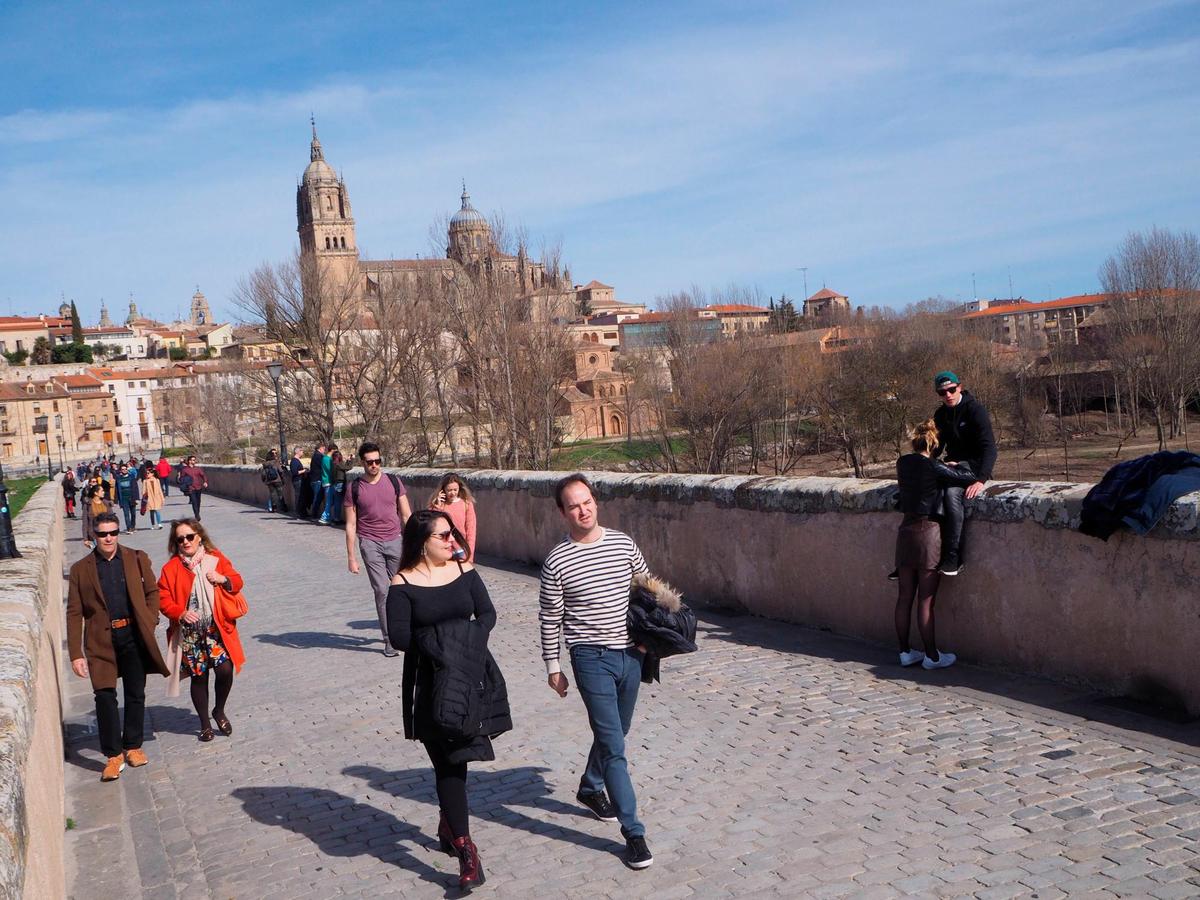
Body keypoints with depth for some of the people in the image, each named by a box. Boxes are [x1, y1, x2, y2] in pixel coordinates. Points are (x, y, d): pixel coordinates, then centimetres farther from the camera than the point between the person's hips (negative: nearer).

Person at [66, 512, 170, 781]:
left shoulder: (136, 559, 4)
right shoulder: (81, 570, 2)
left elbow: (152, 592, 10)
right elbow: (74, 614, 1)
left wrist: (149, 623, -2)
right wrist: (76, 654, -4)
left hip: (133, 635, 1)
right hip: (101, 640, -1)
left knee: (136, 694, 8)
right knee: (105, 696, -5)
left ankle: (133, 746, 25)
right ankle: (113, 755, 8)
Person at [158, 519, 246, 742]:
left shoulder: (216, 558, 3)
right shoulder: (171, 568, -1)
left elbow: (237, 583, 8)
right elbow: (164, 599, -2)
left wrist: (223, 579, -13)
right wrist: (181, 613, -19)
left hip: (218, 627, 0)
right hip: (190, 633, 0)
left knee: (225, 670, -10)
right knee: (199, 677, 8)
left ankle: (219, 711, 18)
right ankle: (205, 723, 25)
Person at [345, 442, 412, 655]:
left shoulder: (394, 482, 5)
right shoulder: (355, 488, 0)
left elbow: (406, 515, 9)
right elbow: (351, 525, 2)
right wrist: (351, 557, 0)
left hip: (395, 541, 2)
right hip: (370, 543, -2)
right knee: (381, 590, -5)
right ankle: (389, 639, 3)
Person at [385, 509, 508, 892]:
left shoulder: (465, 572, 3)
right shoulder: (403, 584, -8)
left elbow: (487, 614, 1)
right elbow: (398, 636, -12)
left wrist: (467, 641, -15)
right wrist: (436, 642, -17)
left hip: (470, 675, 3)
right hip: (431, 684, -3)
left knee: (455, 759, 15)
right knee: (448, 762, -2)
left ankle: (448, 826, 38)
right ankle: (466, 852, 0)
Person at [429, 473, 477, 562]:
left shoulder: (467, 504, -3)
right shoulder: (437, 503, 1)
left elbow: (471, 531, -2)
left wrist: (469, 554, -5)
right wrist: (437, 506, -13)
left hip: (460, 552, -1)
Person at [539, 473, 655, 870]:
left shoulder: (624, 544, 1)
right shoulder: (557, 561, -10)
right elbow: (550, 618, -3)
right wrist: (553, 667, 0)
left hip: (630, 653, 5)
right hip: (592, 659, -5)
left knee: (614, 734, 21)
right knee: (613, 746, -7)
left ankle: (590, 788, 46)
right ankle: (633, 832, 0)